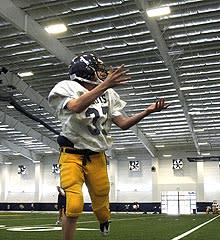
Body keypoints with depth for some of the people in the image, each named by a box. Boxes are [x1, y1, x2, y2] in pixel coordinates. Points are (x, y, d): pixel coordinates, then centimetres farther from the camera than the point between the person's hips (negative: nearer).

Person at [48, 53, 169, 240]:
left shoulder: (107, 95, 9)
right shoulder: (67, 88, -7)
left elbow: (124, 124, 6)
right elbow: (76, 107, -30)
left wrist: (147, 111, -8)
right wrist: (104, 86, -37)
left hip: (97, 157, 5)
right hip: (72, 155, -4)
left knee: (102, 207, 9)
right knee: (74, 205, -18)